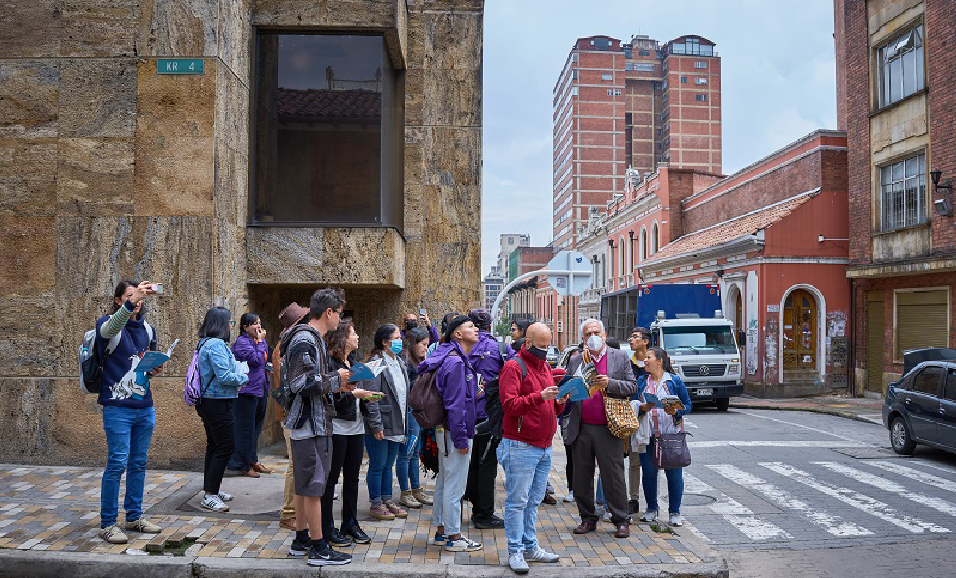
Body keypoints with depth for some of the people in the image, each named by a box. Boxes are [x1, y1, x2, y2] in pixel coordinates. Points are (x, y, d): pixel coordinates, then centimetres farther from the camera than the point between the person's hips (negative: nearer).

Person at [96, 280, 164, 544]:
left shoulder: (147, 329, 14)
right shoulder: (108, 324, -5)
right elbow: (111, 327, -32)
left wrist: (154, 370, 3)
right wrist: (132, 301, -47)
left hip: (144, 407, 6)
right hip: (118, 407, -6)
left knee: (139, 463, 12)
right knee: (117, 463, -5)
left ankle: (134, 516, 24)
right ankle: (107, 524, 7)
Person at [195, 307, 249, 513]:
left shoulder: (204, 343, 14)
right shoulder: (216, 345, -19)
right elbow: (224, 376, -23)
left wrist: (237, 374, 15)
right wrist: (243, 378, -6)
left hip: (207, 402, 11)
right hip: (219, 403, -11)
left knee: (214, 445, 17)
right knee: (225, 447, -6)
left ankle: (211, 490, 26)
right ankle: (210, 496, -3)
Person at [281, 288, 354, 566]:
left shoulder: (313, 339, 16)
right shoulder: (305, 340, -17)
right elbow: (301, 384, -23)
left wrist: (337, 384, 10)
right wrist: (335, 379, -14)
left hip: (314, 422, 11)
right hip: (310, 423, -11)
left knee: (304, 484, 17)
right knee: (314, 486, -3)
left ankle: (301, 540, 27)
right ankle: (318, 549, 5)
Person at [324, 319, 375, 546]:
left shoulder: (353, 363, 15)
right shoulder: (329, 363, -12)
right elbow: (328, 397, -19)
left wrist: (367, 396, 4)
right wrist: (353, 394, -20)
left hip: (356, 427, 8)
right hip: (336, 427, -8)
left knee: (352, 477, 13)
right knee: (331, 478, 1)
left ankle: (351, 524, 24)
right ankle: (327, 529, 10)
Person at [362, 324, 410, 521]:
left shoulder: (400, 363, 13)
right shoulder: (376, 364, -13)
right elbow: (371, 397, -17)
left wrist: (404, 422, 16)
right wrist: (376, 426, -19)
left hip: (395, 426, 8)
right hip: (380, 425, -8)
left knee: (389, 465, 15)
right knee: (378, 466, 2)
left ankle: (387, 501, 24)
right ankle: (375, 504, 13)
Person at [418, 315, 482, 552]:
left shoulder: (457, 360, 13)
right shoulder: (455, 363, -18)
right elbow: (455, 404, -21)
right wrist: (461, 439, -20)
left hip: (445, 432, 11)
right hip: (453, 433, -11)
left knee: (444, 482, 16)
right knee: (454, 485, -2)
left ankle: (441, 531, 27)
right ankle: (453, 537, 8)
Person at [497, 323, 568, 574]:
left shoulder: (545, 367, 18)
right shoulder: (513, 367, -7)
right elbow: (510, 404, -17)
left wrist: (560, 401, 0)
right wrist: (539, 397, -27)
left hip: (544, 447, 8)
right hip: (521, 446, -8)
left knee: (533, 501, 14)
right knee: (517, 501, -2)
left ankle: (530, 547, 22)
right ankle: (515, 552, 5)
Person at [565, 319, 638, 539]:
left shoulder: (620, 357, 5)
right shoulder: (575, 361, 12)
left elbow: (632, 386, 1)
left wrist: (610, 383, -14)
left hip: (608, 430, -3)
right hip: (581, 429, 3)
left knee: (613, 477, 1)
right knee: (581, 478, 9)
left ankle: (621, 520, 15)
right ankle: (588, 519, 24)